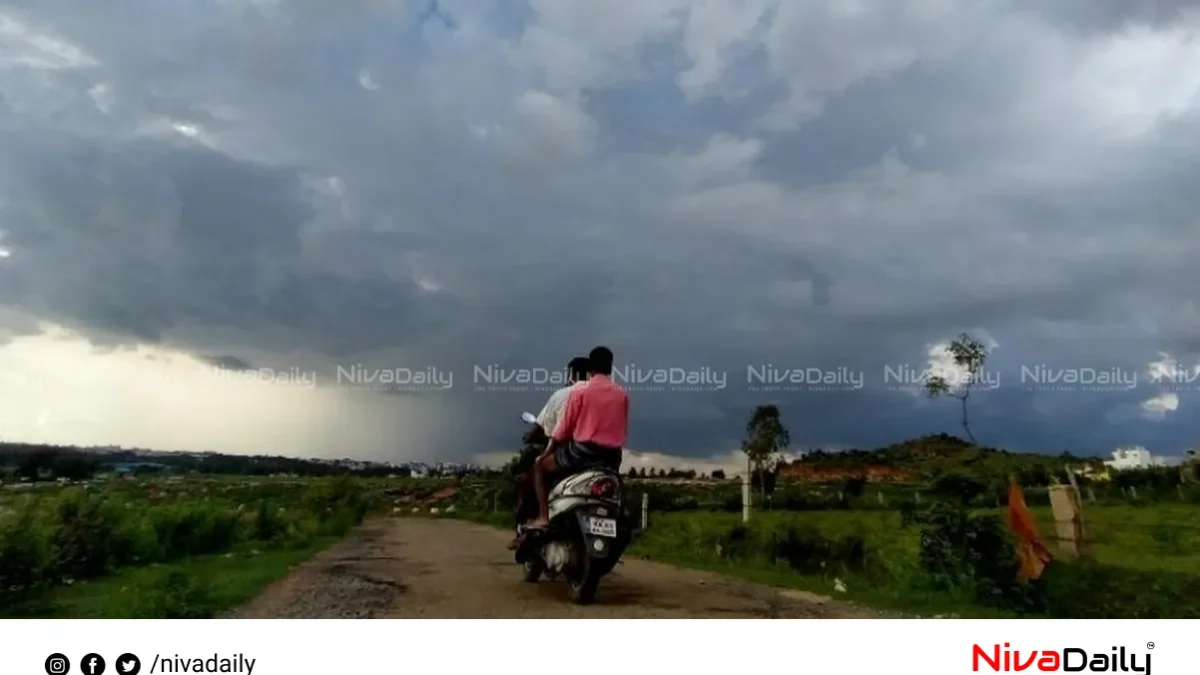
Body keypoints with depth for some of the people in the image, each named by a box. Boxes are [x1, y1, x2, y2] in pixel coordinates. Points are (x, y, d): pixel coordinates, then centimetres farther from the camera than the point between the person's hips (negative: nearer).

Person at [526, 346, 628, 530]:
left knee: (539, 465, 14)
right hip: (612, 457, 4)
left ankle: (543, 516, 1)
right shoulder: (622, 394, 7)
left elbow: (563, 429, -2)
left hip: (583, 450, -4)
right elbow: (623, 432, 9)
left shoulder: (579, 390, -4)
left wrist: (547, 452, 11)